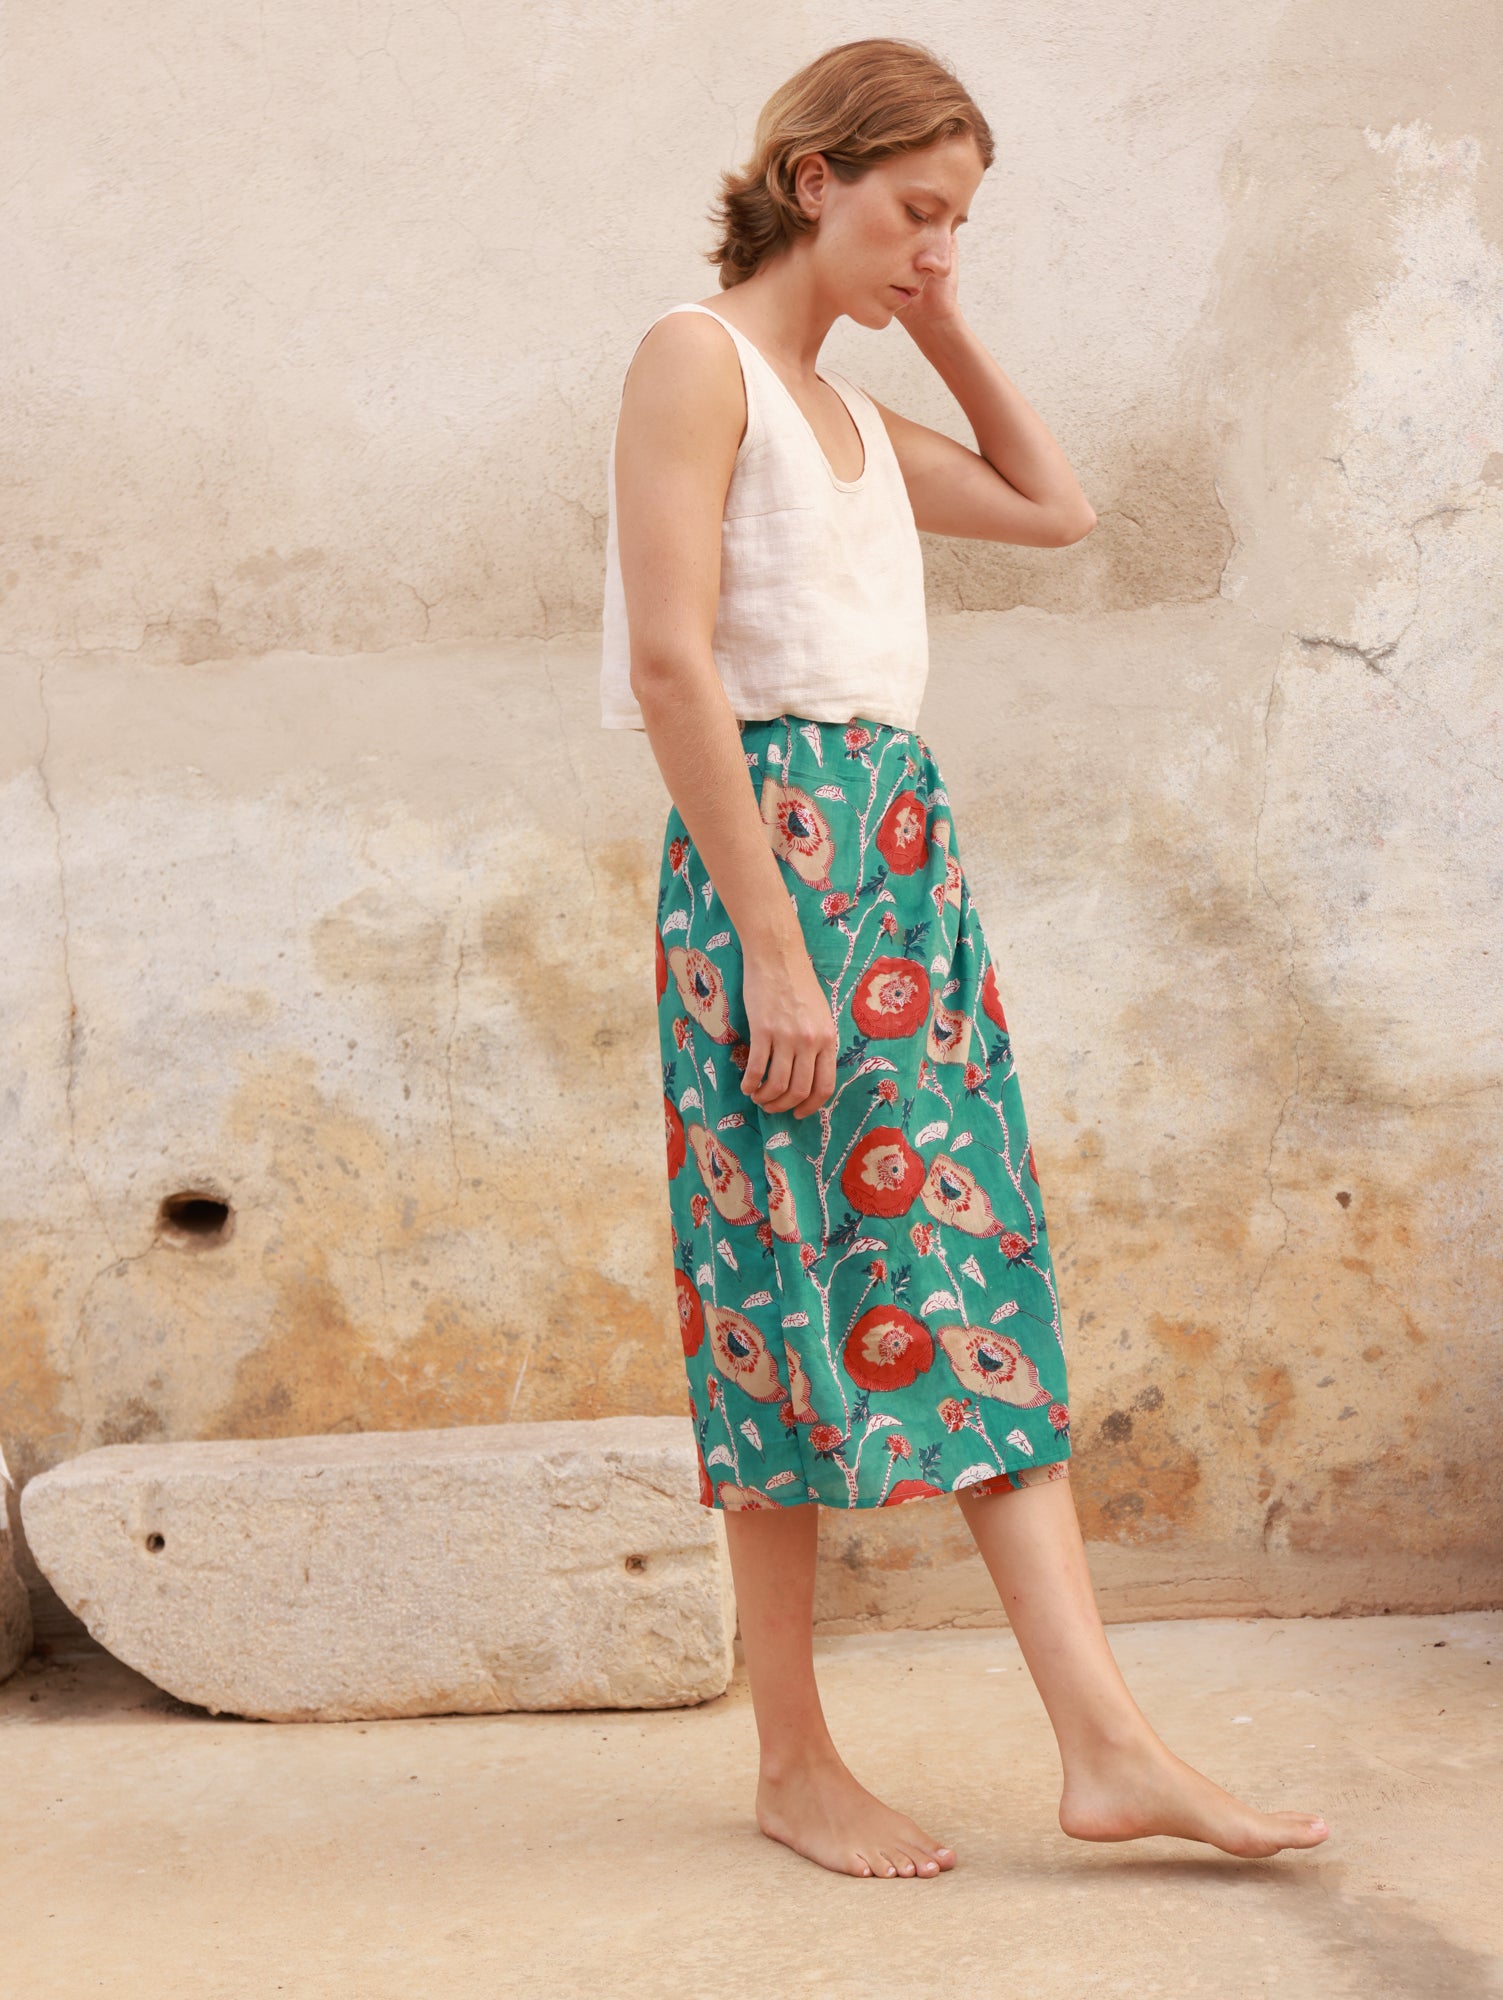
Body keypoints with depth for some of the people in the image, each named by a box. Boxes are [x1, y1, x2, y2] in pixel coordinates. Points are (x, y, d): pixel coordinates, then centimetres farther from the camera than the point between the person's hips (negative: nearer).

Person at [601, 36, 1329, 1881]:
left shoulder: (851, 415, 20)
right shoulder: (697, 356, -4)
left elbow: (1055, 507, 32)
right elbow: (673, 660, -14)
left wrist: (947, 336, 21)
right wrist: (772, 946, -19)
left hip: (906, 852, 8)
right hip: (773, 845, -8)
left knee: (982, 1269, 2)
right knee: (795, 1282, -2)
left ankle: (1106, 1744, 3)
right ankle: (794, 1760, 12)